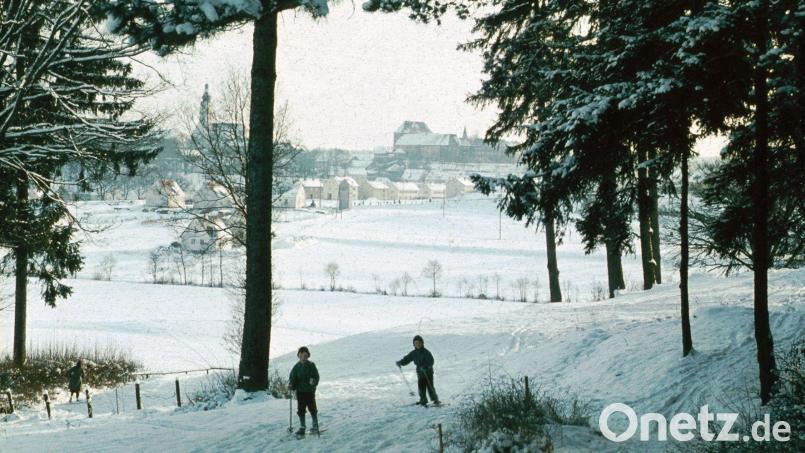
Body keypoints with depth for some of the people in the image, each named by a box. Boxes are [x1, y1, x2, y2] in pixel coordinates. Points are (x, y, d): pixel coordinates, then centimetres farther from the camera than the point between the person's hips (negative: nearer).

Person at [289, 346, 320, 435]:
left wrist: (313, 381, -27)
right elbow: (292, 377, 6)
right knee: (300, 410, 5)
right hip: (300, 391, 3)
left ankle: (315, 425, 20)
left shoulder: (311, 365, -3)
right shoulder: (297, 367, 4)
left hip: (310, 391, -3)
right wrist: (291, 384, -13)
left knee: (312, 408, 5)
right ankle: (302, 427, 13)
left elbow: (316, 376, -6)